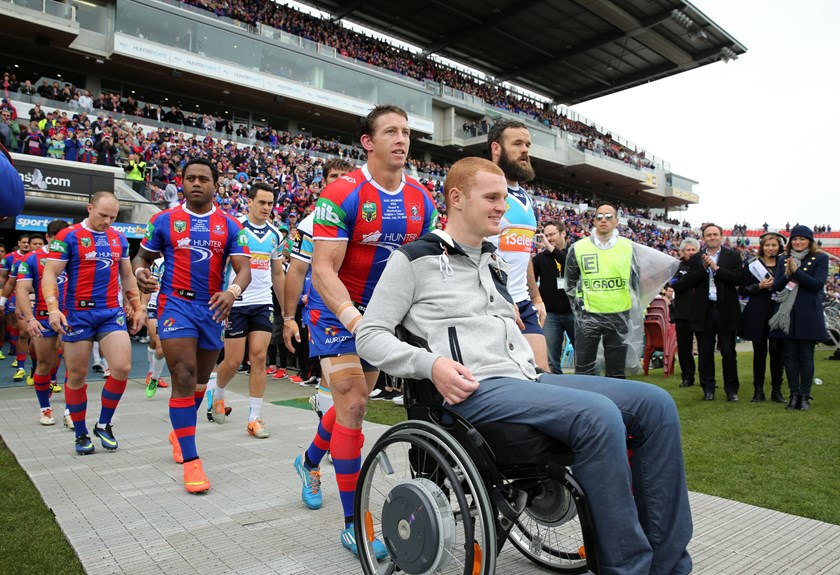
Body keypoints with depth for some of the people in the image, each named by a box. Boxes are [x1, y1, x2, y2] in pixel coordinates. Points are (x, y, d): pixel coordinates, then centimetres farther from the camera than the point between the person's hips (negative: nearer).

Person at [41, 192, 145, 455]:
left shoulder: (119, 239, 11)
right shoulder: (68, 236, -3)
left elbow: (127, 276, 19)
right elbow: (50, 274, -7)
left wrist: (138, 307, 14)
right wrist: (53, 307, -21)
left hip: (112, 312, 3)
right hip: (78, 314, -3)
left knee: (122, 368, -8)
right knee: (77, 375, 5)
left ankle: (104, 425, 13)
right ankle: (81, 434, 21)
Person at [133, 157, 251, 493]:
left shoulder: (230, 226, 3)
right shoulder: (165, 220, 3)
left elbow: (243, 268, -4)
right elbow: (143, 256, 11)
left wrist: (232, 292, -26)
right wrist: (140, 272, -14)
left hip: (212, 307, 3)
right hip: (175, 303, -2)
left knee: (200, 379, 16)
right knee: (184, 376, -15)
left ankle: (180, 433, 42)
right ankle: (190, 461, -9)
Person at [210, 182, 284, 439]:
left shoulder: (275, 235, 10)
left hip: (263, 304, 4)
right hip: (236, 303, -3)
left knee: (259, 357, -2)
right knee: (233, 361, 2)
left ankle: (254, 418, 5)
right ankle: (217, 395, 35)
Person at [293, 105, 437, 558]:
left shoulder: (421, 199, -2)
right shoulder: (343, 192, -20)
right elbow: (323, 270, -24)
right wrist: (354, 318, -40)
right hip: (338, 312, -6)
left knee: (353, 402, 17)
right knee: (352, 407, -11)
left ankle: (310, 463, 46)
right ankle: (353, 524, 3)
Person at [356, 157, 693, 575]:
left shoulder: (493, 262, 24)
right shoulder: (414, 259, 1)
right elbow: (370, 335, -3)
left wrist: (533, 367, 15)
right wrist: (431, 364, -18)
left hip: (526, 378, 8)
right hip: (475, 391, -8)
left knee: (655, 403, -7)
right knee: (598, 414, -31)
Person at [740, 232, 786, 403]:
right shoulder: (752, 266, 5)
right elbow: (743, 290, 4)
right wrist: (759, 286, -11)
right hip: (758, 314, -1)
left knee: (777, 352, 4)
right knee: (759, 352, 5)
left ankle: (776, 390, 15)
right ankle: (758, 390, 13)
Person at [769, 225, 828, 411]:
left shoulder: (820, 259, 2)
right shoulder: (783, 260, 11)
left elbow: (818, 285, -11)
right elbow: (776, 287, 4)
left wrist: (796, 271, -18)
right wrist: (787, 274, -13)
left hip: (808, 315, -3)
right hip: (787, 314, 3)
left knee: (806, 356, 2)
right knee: (789, 355, 4)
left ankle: (805, 396, 10)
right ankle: (794, 395, 12)